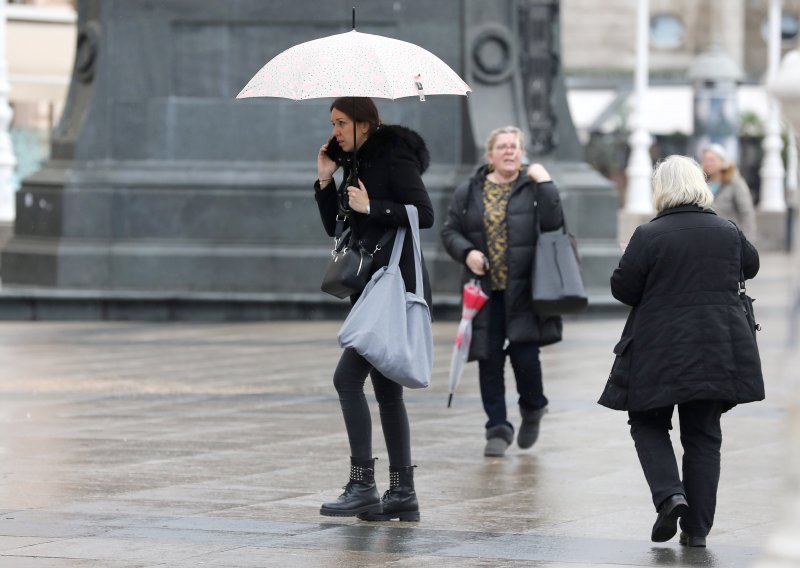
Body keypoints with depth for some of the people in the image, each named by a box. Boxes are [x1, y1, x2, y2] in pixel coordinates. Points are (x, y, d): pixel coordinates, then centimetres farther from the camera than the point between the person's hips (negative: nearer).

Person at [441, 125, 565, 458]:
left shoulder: (533, 188, 2)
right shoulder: (469, 193, 8)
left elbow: (553, 223, -12)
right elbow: (450, 232, 10)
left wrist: (544, 183, -14)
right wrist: (467, 253, -9)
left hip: (524, 291, -2)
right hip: (485, 290, 2)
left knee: (524, 353, -9)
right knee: (490, 359, 2)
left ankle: (532, 409, 21)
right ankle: (498, 429, 12)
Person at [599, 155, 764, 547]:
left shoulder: (649, 236, -12)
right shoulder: (728, 232, 2)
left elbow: (622, 288, -8)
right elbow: (751, 265, 20)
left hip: (660, 351, -3)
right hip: (718, 351, 3)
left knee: (648, 424, 14)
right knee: (703, 435, 10)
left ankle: (669, 494, -10)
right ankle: (697, 528, 9)